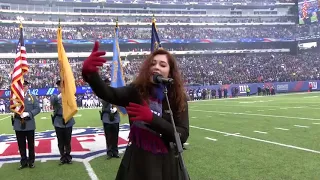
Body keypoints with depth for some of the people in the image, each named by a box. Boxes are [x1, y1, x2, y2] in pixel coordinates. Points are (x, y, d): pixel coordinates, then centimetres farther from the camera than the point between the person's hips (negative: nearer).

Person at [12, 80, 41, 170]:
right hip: (18, 125, 1)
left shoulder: (32, 97, 3)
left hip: (29, 124, -1)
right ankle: (23, 162, 19)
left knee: (31, 144, 9)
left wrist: (28, 113, -18)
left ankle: (31, 161, 20)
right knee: (21, 145, 8)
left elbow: (37, 109, -4)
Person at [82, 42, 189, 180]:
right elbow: (108, 94, -23)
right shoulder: (136, 91, -6)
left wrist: (151, 118, -24)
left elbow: (183, 135, -14)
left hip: (166, 163, 0)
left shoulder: (178, 100, -7)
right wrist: (89, 73, -43)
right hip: (136, 160, 0)